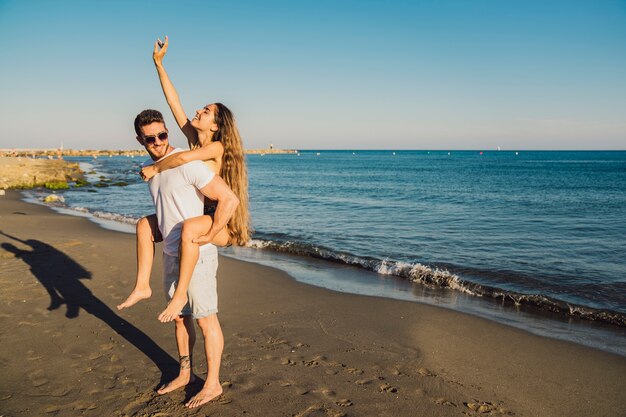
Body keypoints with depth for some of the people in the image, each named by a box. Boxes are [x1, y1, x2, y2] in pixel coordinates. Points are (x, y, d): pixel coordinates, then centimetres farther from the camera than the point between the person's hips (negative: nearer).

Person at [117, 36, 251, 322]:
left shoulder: (217, 147, -17)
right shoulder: (194, 138, 4)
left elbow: (184, 157, -35)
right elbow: (174, 102, 3)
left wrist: (155, 168, -19)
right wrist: (159, 63, 3)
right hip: (198, 217, 9)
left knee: (190, 228, -40)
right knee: (145, 224, 9)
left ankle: (180, 293, -27)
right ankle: (142, 286, 5)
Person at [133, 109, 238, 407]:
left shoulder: (187, 164, -20)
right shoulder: (149, 169, 8)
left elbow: (229, 199, -24)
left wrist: (208, 236, -19)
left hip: (197, 256, -8)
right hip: (171, 255, 8)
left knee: (205, 320, 4)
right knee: (180, 318, 19)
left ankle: (212, 384, 19)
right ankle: (184, 374, 37)